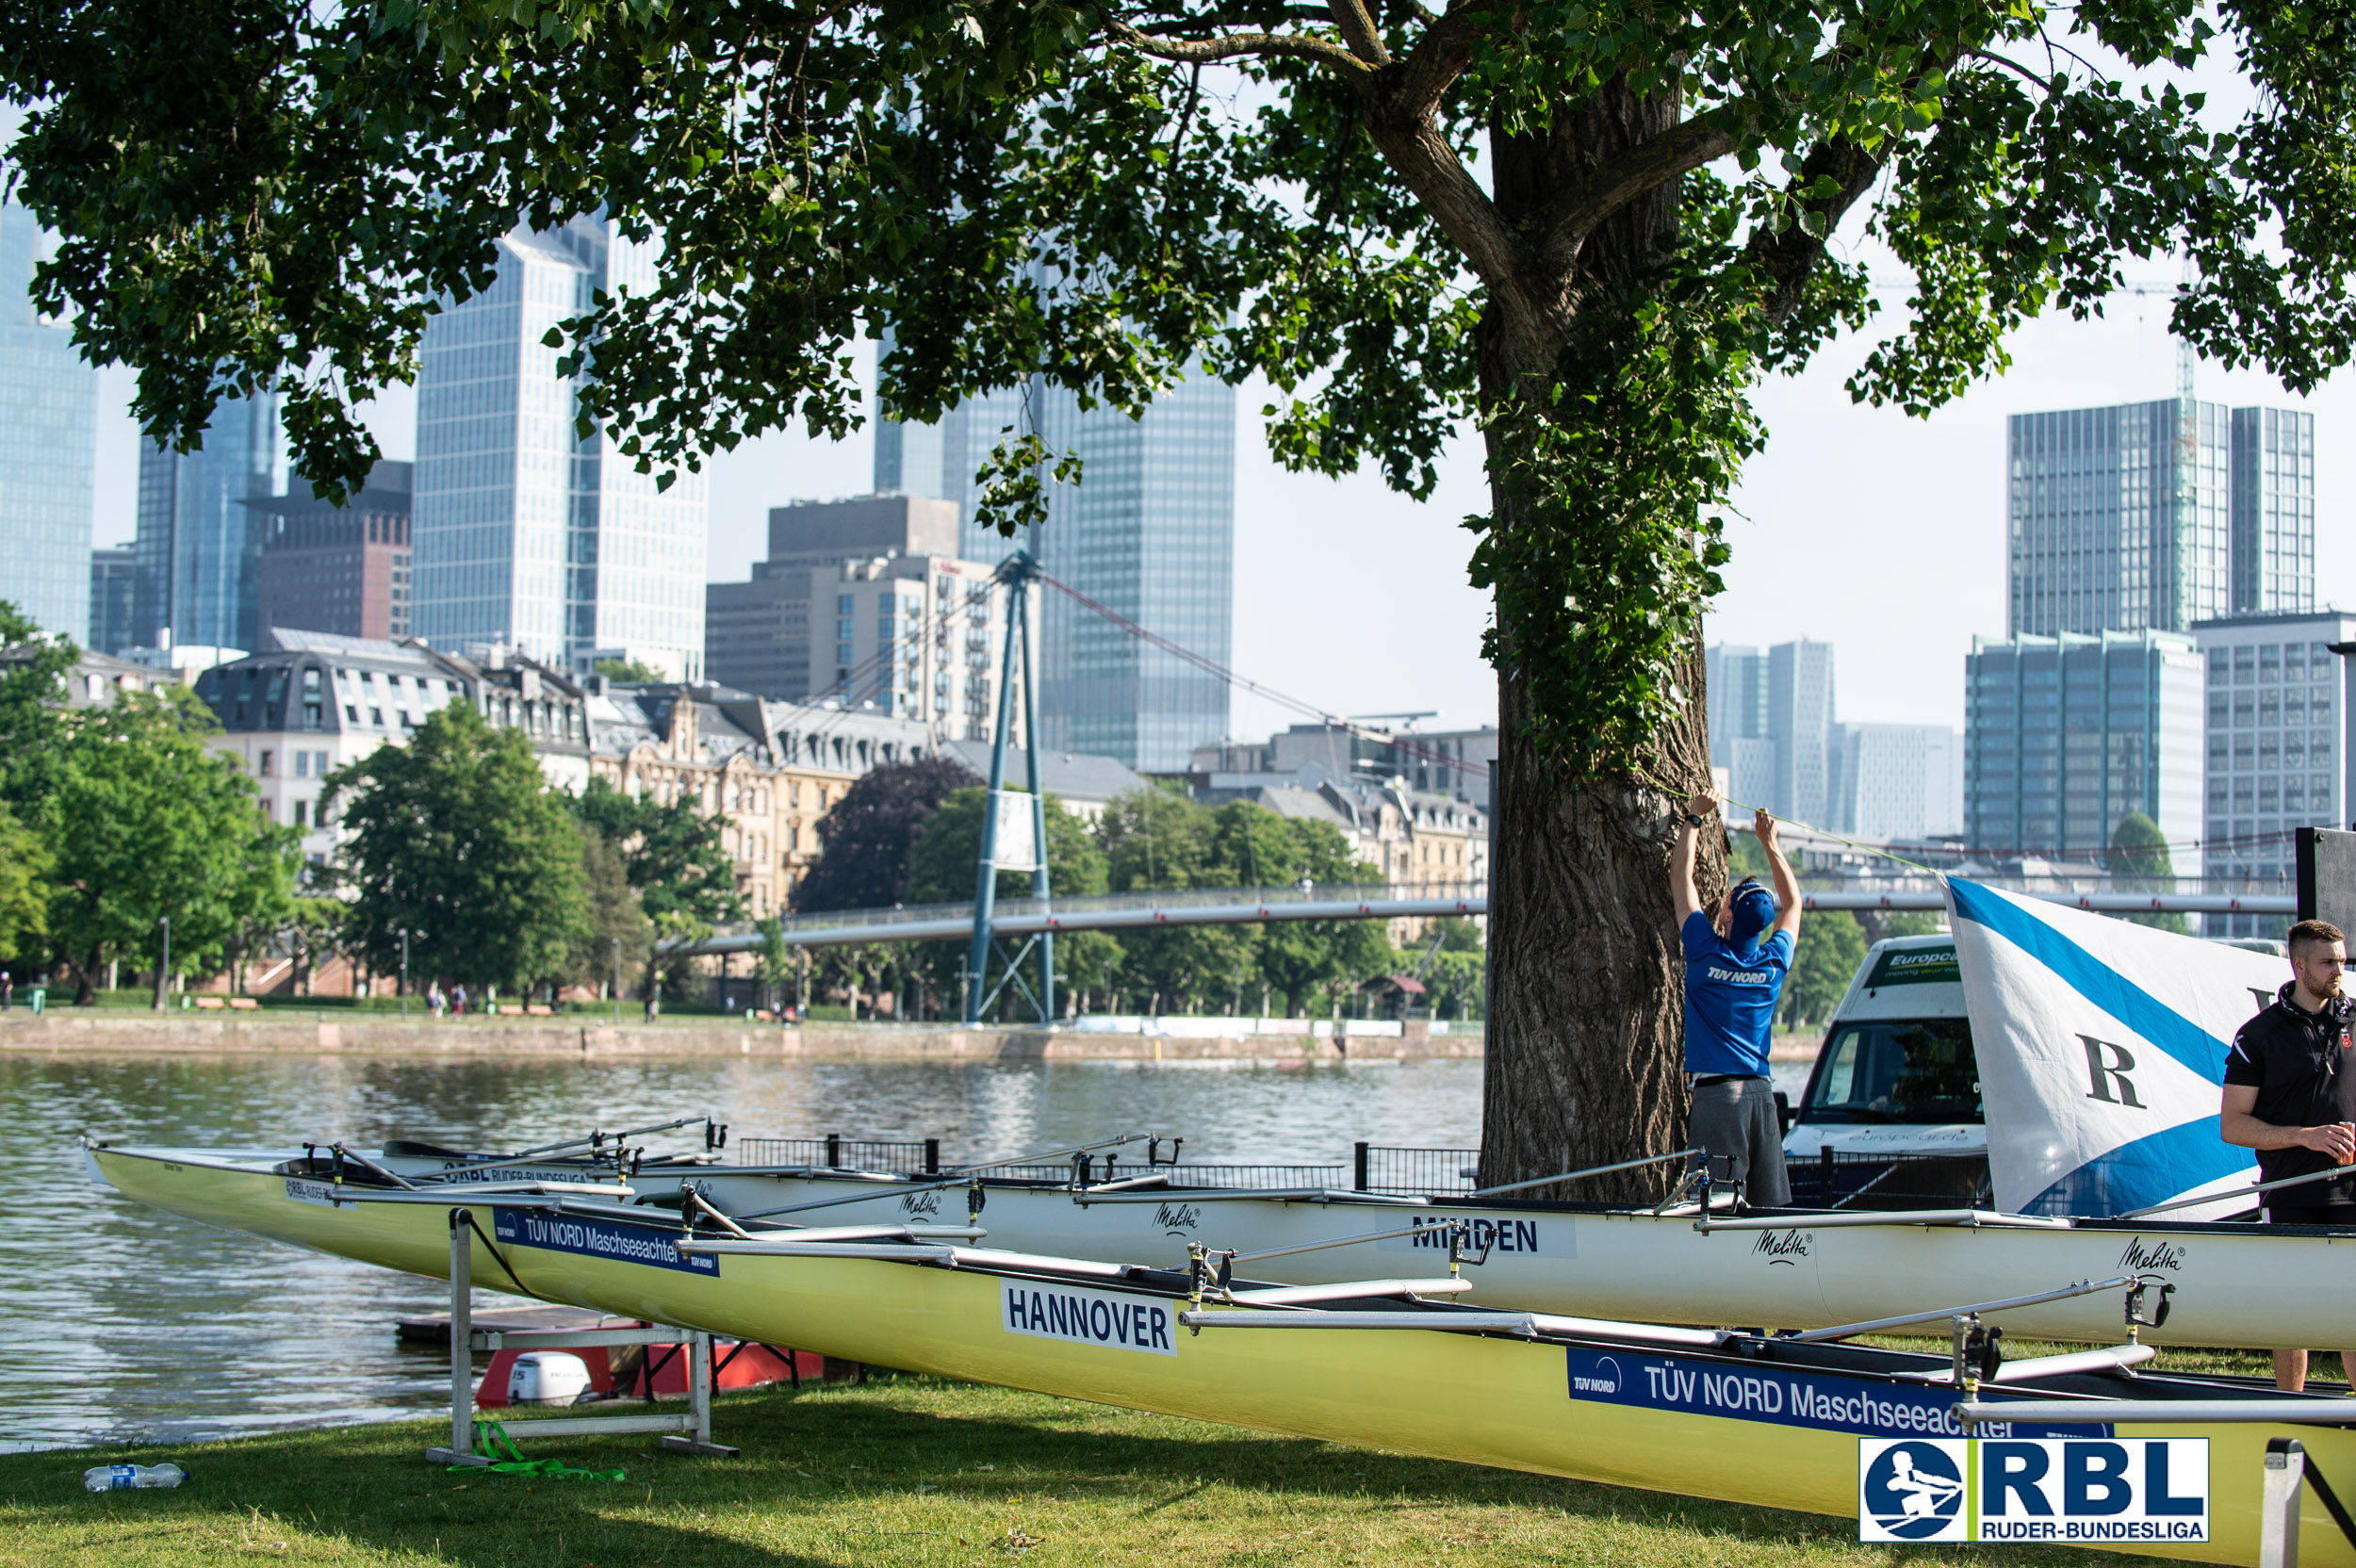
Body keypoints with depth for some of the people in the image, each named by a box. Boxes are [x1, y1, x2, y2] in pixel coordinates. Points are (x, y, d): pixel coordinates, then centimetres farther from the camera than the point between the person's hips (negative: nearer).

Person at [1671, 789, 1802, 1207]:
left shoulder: (1707, 956, -5)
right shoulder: (1774, 964, 5)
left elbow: (1680, 877, 5)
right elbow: (1792, 902, 25)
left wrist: (1694, 818, 14)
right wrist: (1770, 842, 29)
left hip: (1714, 1092, -4)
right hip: (1761, 1091, 4)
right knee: (1768, 1207, 4)